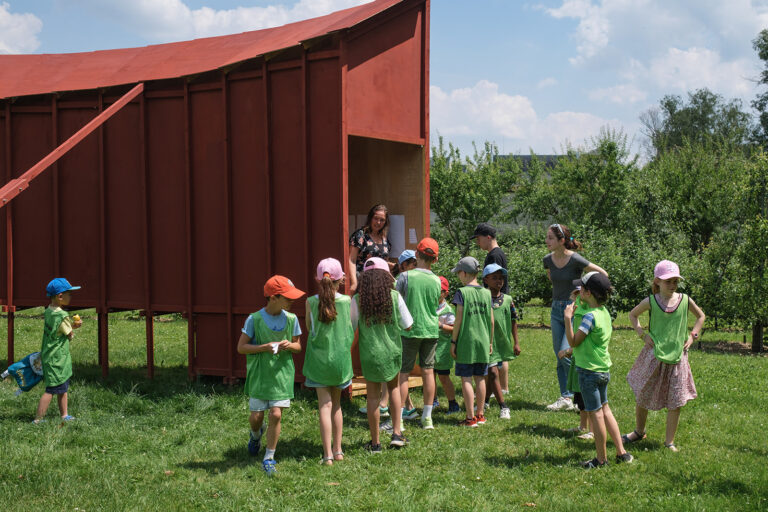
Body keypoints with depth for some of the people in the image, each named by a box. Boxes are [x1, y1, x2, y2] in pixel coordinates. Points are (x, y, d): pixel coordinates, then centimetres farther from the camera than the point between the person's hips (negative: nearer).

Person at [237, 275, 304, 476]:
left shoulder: (291, 319, 0)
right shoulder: (254, 319, -10)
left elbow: (298, 346, 11)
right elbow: (241, 347, -5)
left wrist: (290, 345, -13)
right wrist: (264, 347, -19)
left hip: (282, 373, 1)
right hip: (259, 374, -1)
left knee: (276, 415, -6)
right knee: (256, 416, 6)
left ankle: (269, 458, 9)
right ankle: (256, 435, 44)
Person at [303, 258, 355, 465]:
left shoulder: (311, 302, -8)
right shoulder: (347, 301, -7)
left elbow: (309, 327, 5)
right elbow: (351, 329, 4)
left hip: (319, 357, -1)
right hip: (341, 357, 1)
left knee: (325, 405, 0)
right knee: (336, 404, 16)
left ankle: (328, 455, -5)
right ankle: (338, 450, 21)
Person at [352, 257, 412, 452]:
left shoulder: (358, 299, -8)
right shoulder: (394, 296, -7)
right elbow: (407, 325, -3)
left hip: (370, 353, -1)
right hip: (392, 351, 1)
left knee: (373, 396, 8)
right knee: (394, 388, 23)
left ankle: (375, 443, 15)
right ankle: (397, 433, 17)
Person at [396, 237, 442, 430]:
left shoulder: (405, 276, -11)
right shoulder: (436, 281, 1)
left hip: (409, 330, -3)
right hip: (431, 330, 3)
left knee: (403, 373, 2)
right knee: (428, 371, 9)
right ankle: (427, 417, 14)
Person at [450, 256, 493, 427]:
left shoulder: (462, 293, -8)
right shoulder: (487, 293, 7)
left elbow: (459, 320, -10)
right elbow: (491, 321, 9)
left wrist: (453, 341, -3)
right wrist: (490, 342, 19)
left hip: (466, 342, -5)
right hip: (483, 342, 5)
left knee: (466, 379, -1)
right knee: (480, 378, 13)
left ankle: (471, 418, -2)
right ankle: (480, 414, 20)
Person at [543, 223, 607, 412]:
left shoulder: (575, 260, -18)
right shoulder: (548, 260, 1)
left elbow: (603, 275, -12)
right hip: (556, 309, 7)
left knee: (565, 354, -13)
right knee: (559, 356, 7)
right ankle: (566, 398, 14)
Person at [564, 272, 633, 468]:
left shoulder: (590, 316, -21)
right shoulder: (604, 312, 5)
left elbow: (573, 341, -16)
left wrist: (568, 318, -17)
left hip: (589, 370, -9)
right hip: (604, 369, 9)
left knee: (595, 413, 2)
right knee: (604, 409, 19)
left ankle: (601, 459, 12)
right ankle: (621, 452, 22)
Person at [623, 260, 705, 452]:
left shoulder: (685, 300, -2)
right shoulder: (651, 302, -5)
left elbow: (701, 316, 16)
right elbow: (632, 315, 11)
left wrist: (692, 335, 4)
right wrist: (642, 334, -1)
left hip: (677, 356, 1)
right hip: (653, 356, 0)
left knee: (675, 402, 2)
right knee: (642, 395, 12)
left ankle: (670, 441, 15)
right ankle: (639, 431, 35)